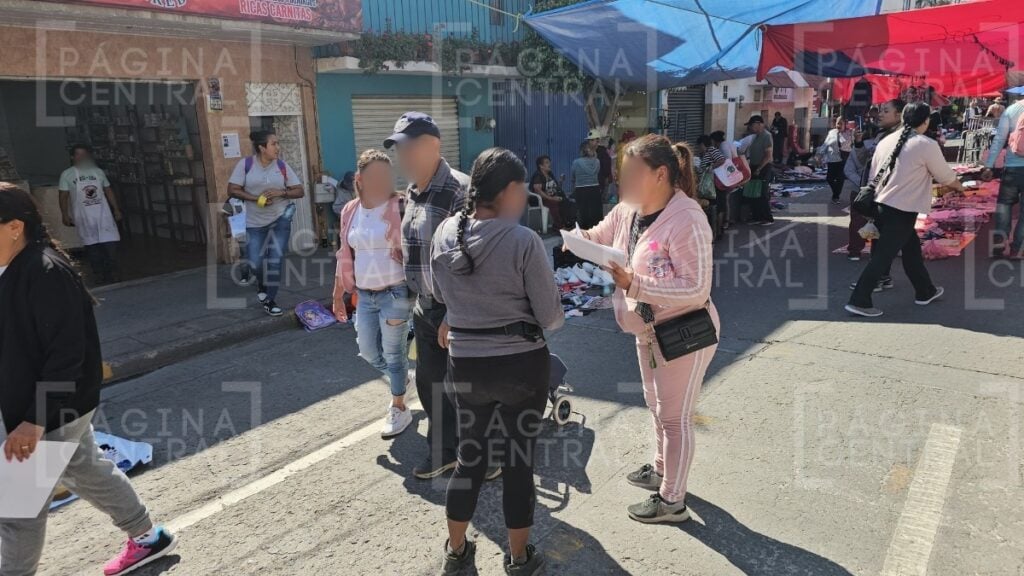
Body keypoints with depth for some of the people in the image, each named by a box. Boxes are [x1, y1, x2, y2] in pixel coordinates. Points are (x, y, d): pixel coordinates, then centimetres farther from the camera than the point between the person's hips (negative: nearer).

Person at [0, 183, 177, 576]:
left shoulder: (46, 273, -24)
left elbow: (65, 354, -26)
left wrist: (34, 420, -26)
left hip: (54, 408, -10)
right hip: (42, 404, 10)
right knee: (87, 472, 21)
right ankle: (148, 537, 39)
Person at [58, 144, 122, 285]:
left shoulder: (98, 171, 10)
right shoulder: (67, 175, 1)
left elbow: (108, 191, 13)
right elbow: (63, 196, 1)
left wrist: (116, 209, 9)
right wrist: (65, 215, -5)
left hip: (103, 213, 2)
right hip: (83, 216, -2)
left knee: (110, 242, -4)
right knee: (91, 245, 3)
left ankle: (113, 273, 7)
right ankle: (100, 275, 11)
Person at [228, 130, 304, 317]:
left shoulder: (282, 166, -3)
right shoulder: (245, 164, -6)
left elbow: (300, 191, -1)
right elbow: (232, 190, -7)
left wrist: (281, 192, -19)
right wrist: (256, 198, -18)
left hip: (280, 217, 0)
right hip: (256, 222, 0)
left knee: (275, 260, -4)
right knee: (256, 262, -1)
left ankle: (269, 300, 11)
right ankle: (261, 283, 36)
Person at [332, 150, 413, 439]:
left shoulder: (399, 208, -12)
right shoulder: (350, 211, 5)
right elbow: (345, 256, 12)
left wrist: (407, 297, -19)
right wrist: (338, 295, 13)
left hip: (394, 293, -6)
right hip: (365, 295, 6)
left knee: (393, 353, 4)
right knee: (368, 351, 14)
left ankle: (399, 409, 23)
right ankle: (401, 379, 43)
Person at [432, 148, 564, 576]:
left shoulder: (444, 233, -3)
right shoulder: (523, 241, -18)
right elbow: (550, 318, -11)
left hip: (466, 364, 4)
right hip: (522, 364, -4)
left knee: (470, 456, 19)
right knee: (519, 460, 12)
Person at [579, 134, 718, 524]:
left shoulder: (686, 220, -28)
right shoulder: (629, 208, -3)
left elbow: (697, 289, -31)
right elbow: (599, 237, 13)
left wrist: (634, 285, -36)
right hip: (649, 330, 9)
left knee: (674, 415, 4)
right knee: (656, 405, 25)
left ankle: (672, 501, 20)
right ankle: (661, 469, 47)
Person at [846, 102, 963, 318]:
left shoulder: (887, 140, 8)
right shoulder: (927, 145, -8)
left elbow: (873, 174, 11)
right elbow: (945, 176, 4)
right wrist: (959, 186, 26)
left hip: (880, 205, 7)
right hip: (901, 211, -7)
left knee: (911, 247, 22)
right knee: (883, 256, -2)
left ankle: (925, 292, 35)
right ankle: (859, 301, -2)